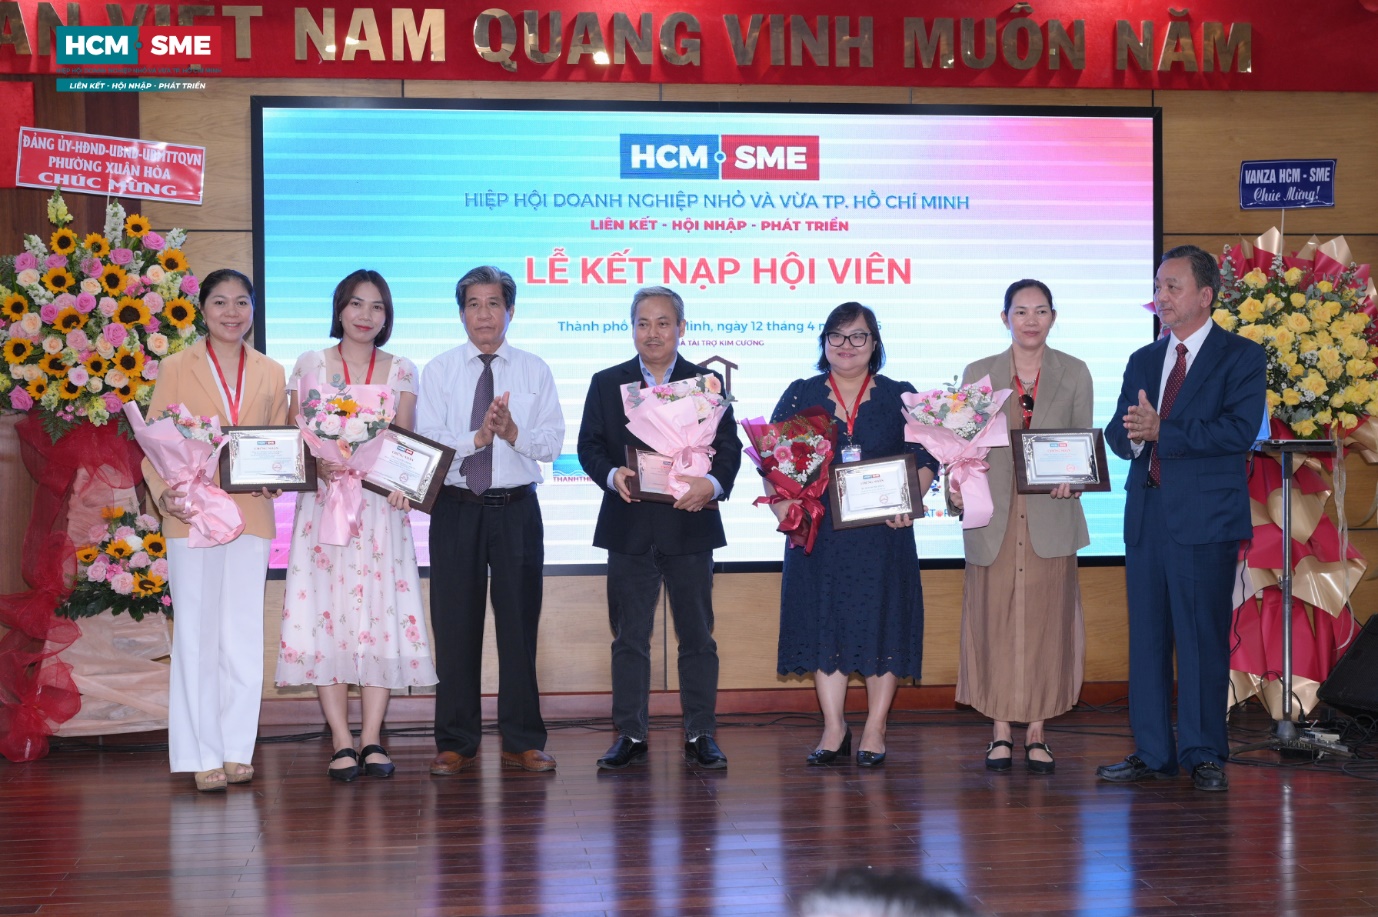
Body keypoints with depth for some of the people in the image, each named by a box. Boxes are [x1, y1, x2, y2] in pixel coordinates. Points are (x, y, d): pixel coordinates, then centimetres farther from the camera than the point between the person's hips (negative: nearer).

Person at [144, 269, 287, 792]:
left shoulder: (271, 374, 12)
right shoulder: (176, 368, 4)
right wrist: (163, 494, -14)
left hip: (251, 514, 2)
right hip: (192, 514, -2)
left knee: (243, 637, 4)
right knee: (197, 635, -1)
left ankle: (237, 751, 12)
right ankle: (204, 757, 4)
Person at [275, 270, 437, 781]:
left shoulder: (401, 371, 10)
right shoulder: (310, 365, 8)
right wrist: (315, 464, -15)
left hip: (380, 508, 1)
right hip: (323, 503, 0)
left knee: (381, 615, -3)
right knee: (324, 616, -5)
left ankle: (372, 739, 2)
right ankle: (342, 742, -1)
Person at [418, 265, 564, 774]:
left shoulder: (535, 370, 6)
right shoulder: (439, 371, 4)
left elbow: (552, 444, 0)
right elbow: (426, 446, -6)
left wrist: (513, 433, -18)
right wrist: (479, 437, -19)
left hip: (517, 508, 0)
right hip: (456, 508, 0)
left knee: (520, 622, 5)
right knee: (455, 625, 5)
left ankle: (522, 742, 15)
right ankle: (455, 743, 15)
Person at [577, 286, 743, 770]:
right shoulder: (606, 383, 10)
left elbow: (729, 447, -1)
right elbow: (589, 445, 4)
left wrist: (713, 484, -21)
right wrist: (612, 474, -17)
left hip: (690, 525, -1)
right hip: (629, 529, 1)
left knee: (697, 635, 5)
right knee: (629, 637, 5)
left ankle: (700, 735, 13)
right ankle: (630, 735, 13)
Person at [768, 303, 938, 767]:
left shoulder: (899, 397, 6)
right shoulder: (800, 396, 8)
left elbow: (925, 459, 3)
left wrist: (910, 502, -14)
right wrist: (780, 501, -11)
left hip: (882, 532, -1)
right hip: (818, 532, 1)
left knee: (882, 623, 0)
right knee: (823, 623, 2)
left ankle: (874, 729, 10)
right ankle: (834, 728, 12)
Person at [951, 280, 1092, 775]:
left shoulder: (1074, 374, 7)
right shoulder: (978, 373, 8)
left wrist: (1071, 479, -13)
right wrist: (956, 486, -11)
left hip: (1051, 516, 0)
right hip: (993, 518, 0)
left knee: (1045, 623, 1)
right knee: (994, 623, 2)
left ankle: (1037, 734, 10)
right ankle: (1001, 732, 11)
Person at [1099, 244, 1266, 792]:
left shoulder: (1241, 357, 0)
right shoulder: (1143, 361, 17)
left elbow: (1240, 430, -14)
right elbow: (1116, 434, 11)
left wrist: (1161, 430, -17)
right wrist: (1130, 433, -13)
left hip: (1205, 517, -6)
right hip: (1146, 515, 6)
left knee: (1204, 637, -3)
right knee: (1146, 636, 8)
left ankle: (1204, 755, 6)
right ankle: (1153, 752, 16)